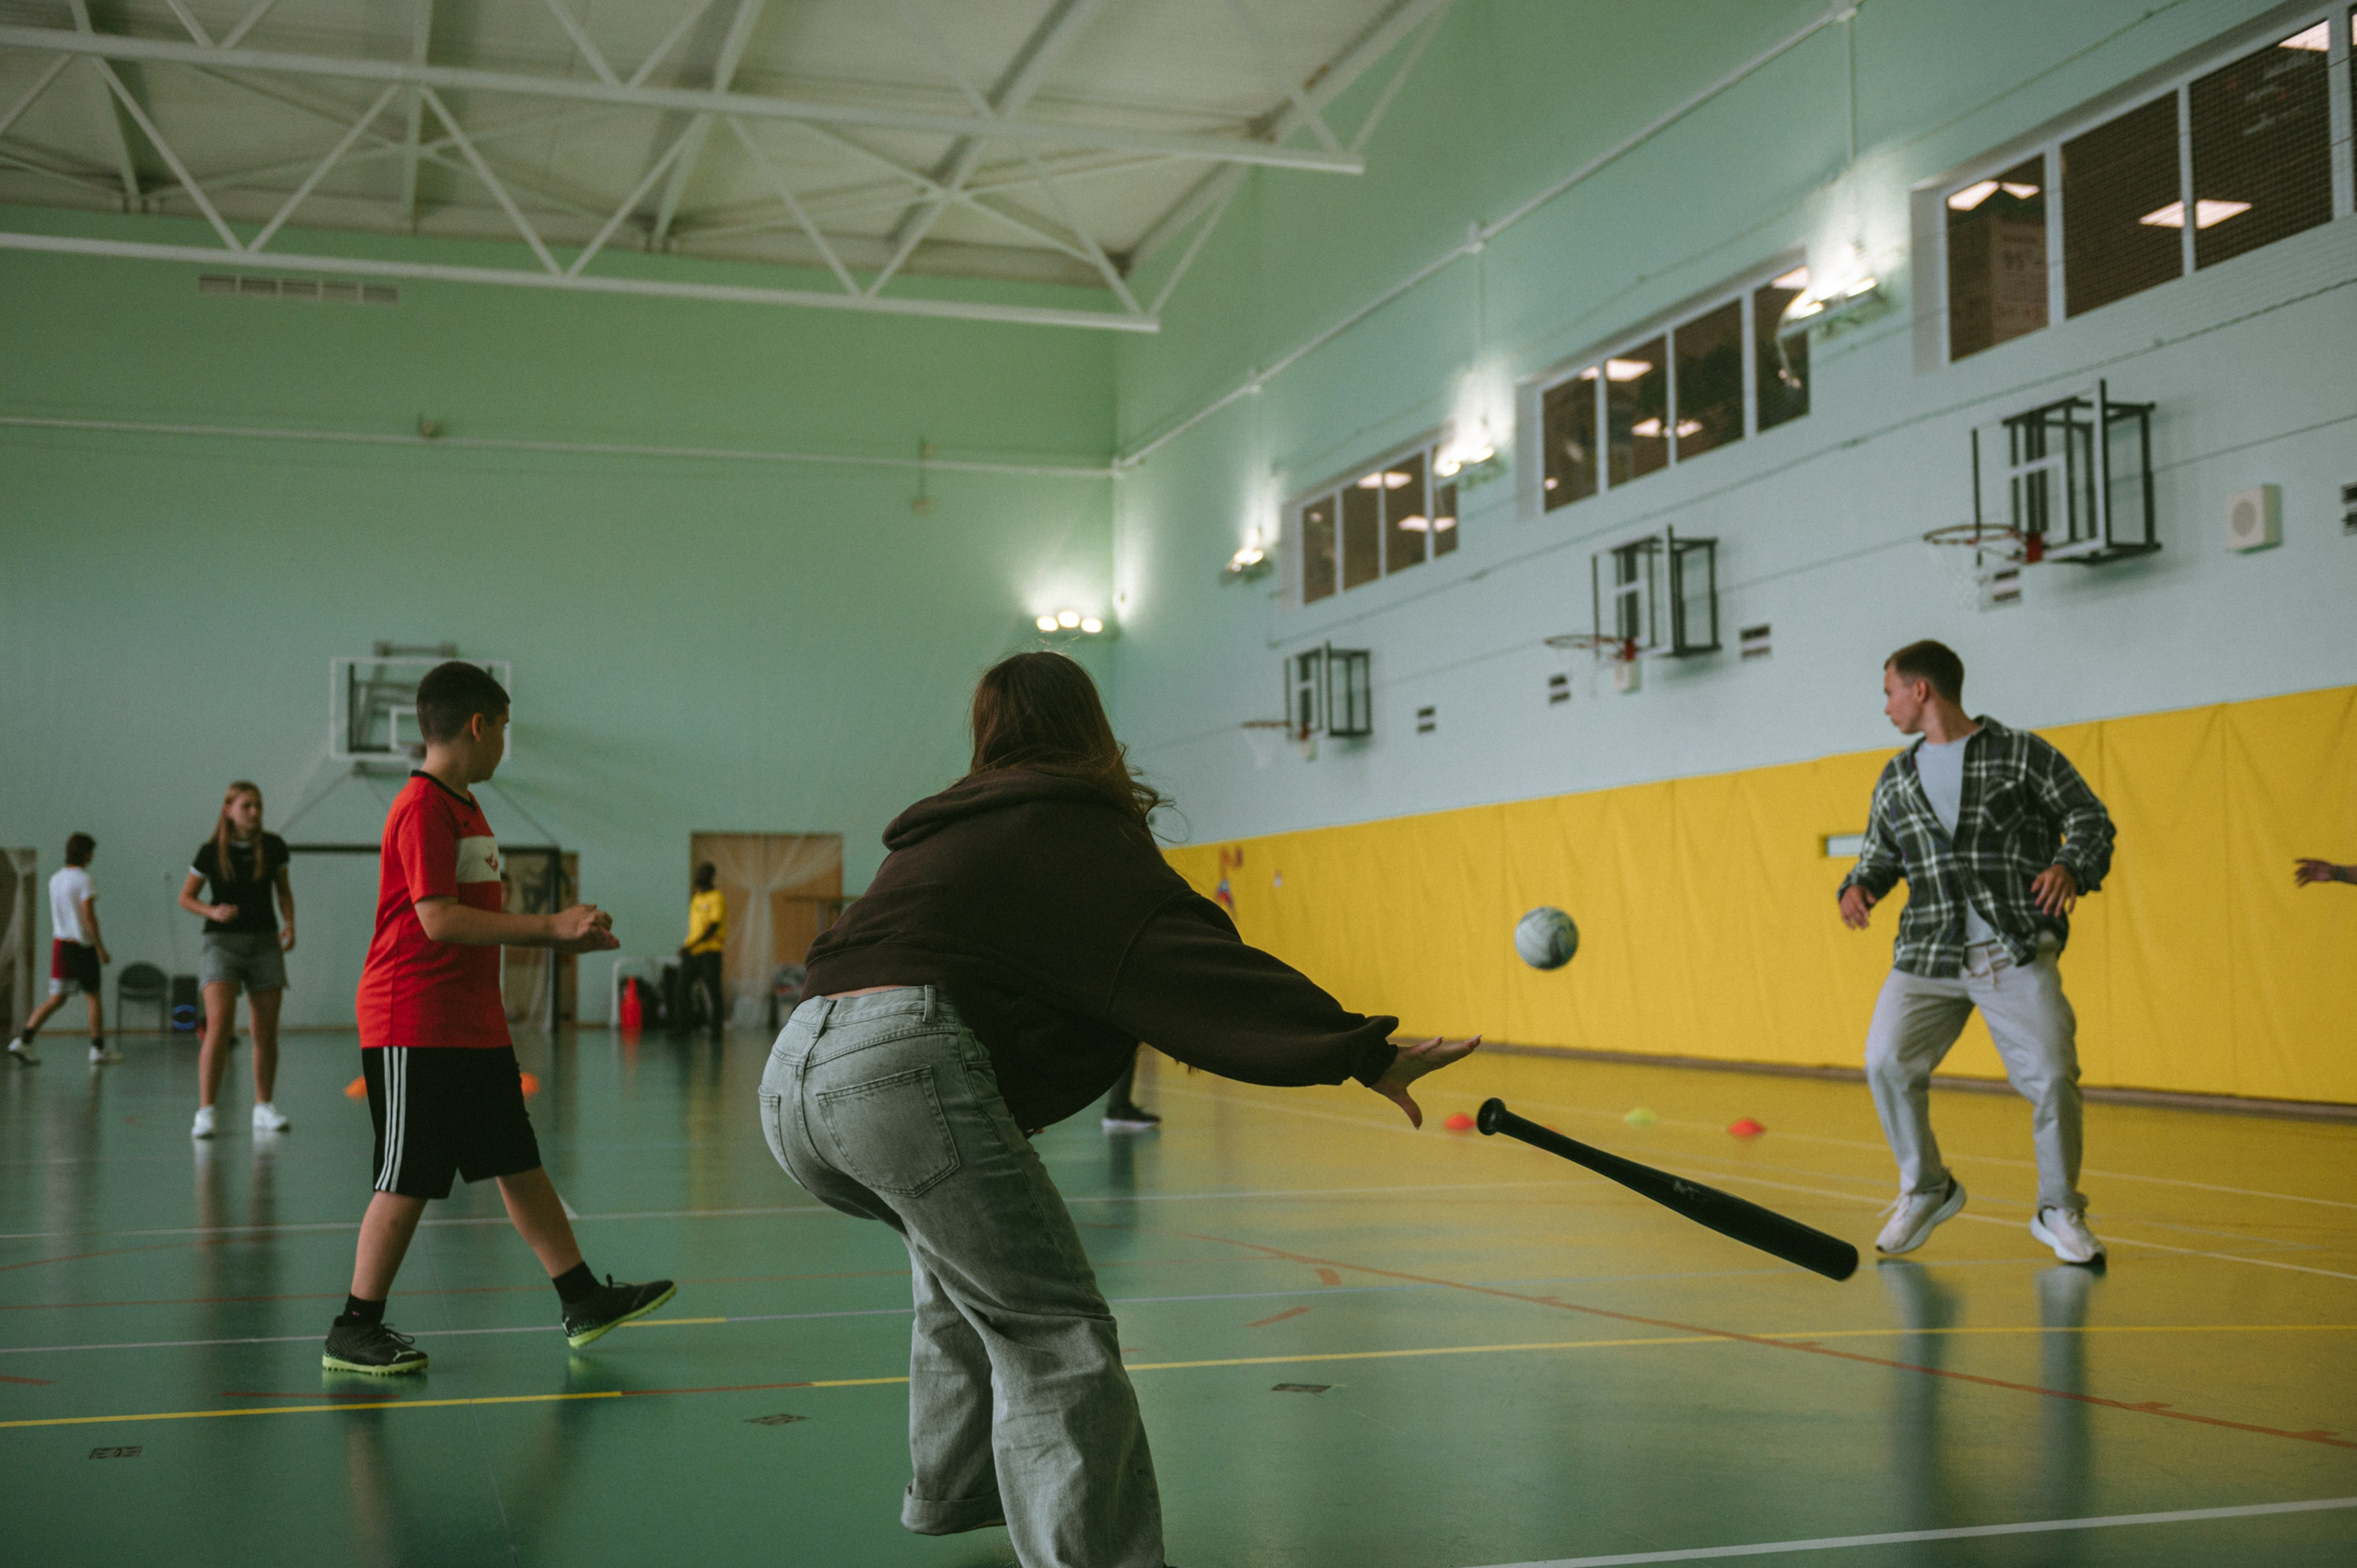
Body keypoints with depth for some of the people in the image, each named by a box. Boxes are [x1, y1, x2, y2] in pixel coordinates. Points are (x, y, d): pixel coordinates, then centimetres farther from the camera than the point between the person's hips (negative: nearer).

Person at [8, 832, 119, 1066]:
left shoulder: (55, 879, 10)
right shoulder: (84, 880, -13)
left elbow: (56, 916, 17)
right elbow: (88, 917, -18)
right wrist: (100, 948, -14)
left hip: (59, 942, 7)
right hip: (82, 944, -6)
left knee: (56, 998, 8)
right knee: (94, 996, 5)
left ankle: (23, 1041, -3)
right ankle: (99, 1050, 10)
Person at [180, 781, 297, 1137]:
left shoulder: (273, 846, 2)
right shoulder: (212, 852, -4)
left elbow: (284, 890, 14)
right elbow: (186, 897, 4)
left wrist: (290, 923, -2)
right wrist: (212, 911, -14)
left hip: (264, 942, 3)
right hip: (223, 942, -3)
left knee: (266, 1032, 4)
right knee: (219, 1026, -17)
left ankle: (264, 1107, 18)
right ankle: (205, 1111, -14)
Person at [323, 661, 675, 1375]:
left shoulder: (464, 807, 17)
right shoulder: (423, 807, -14)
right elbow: (440, 920, -22)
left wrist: (563, 936, 15)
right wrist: (550, 926, -20)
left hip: (474, 1025, 10)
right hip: (415, 1027, -10)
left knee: (520, 1163, 12)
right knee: (408, 1181, -4)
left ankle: (582, 1301, 19)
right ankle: (354, 1331, 8)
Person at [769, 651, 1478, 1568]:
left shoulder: (949, 829, 28)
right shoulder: (1078, 831, 4)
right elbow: (1191, 965, -7)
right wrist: (1364, 1054, -11)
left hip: (793, 1071, 9)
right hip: (903, 1066, -9)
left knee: (959, 1250, 33)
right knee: (1048, 1331, -7)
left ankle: (955, 1488, 43)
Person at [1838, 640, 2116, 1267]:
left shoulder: (2023, 754, 3)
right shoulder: (1896, 779, 18)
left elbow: (2091, 818, 3)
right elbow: (1880, 854, 25)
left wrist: (2070, 867, -17)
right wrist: (1858, 886, 3)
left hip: (2017, 954, -4)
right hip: (1927, 955, 4)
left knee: (2052, 1077, -12)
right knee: (1886, 1062, -11)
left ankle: (2059, 1211, 12)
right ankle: (1926, 1189, 13)